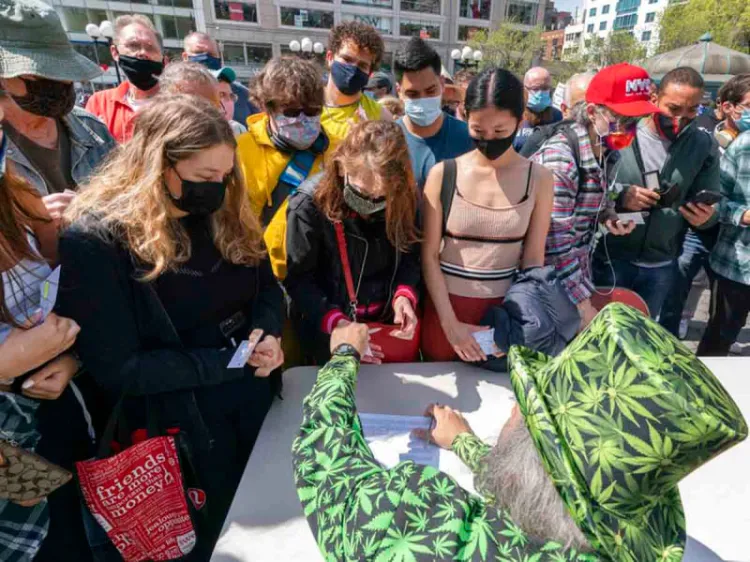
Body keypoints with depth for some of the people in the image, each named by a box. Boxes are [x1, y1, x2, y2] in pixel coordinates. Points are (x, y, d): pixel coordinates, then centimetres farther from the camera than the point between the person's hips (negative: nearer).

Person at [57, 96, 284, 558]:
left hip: (257, 399, 5)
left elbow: (267, 287, 5)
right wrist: (229, 360, -24)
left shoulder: (227, 213, -3)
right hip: (183, 427, -5)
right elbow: (118, 369, -20)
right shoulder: (95, 239, -20)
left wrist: (267, 334, -17)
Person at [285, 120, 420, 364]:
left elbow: (409, 256, -2)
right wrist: (335, 322, -30)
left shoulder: (402, 197, -11)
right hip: (330, 332, -3)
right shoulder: (310, 204, -23)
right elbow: (298, 279, -18)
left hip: (390, 322, 4)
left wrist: (404, 295, -21)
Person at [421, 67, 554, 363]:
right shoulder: (443, 174, -8)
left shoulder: (539, 179, -4)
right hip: (447, 304, -1)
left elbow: (533, 259, -1)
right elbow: (429, 255, -7)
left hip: (506, 307, 1)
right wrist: (450, 323, -12)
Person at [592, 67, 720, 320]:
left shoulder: (704, 146, 0)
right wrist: (618, 196, -25)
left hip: (661, 267, 3)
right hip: (609, 259, -3)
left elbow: (711, 207, 5)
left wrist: (706, 216, -17)